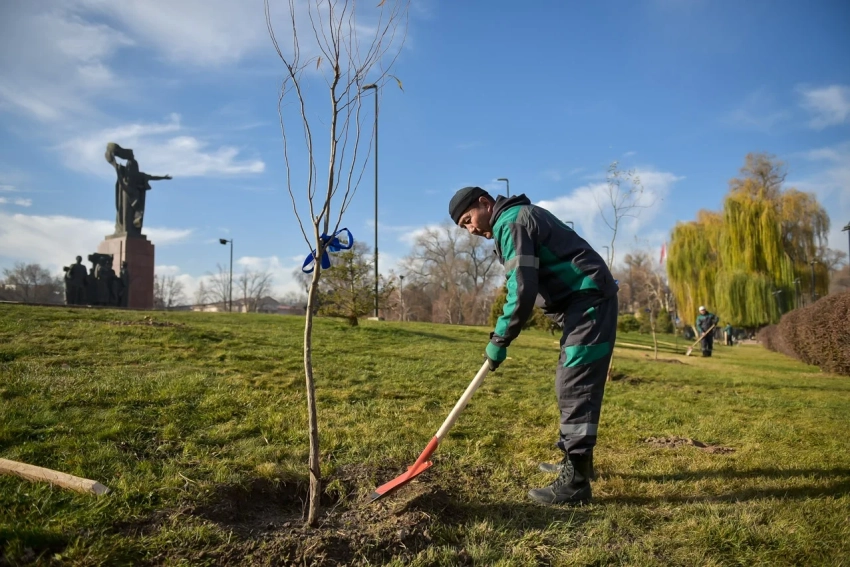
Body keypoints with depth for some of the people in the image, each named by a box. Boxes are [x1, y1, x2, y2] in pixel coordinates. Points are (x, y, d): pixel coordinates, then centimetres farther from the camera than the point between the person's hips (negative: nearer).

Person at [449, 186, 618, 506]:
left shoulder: (510, 222, -12)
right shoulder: (518, 217, 20)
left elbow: (522, 289, -20)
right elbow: (534, 282, 19)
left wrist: (499, 340, -13)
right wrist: (504, 333, 12)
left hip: (589, 302, -11)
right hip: (585, 301, 11)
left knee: (575, 388, -11)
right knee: (570, 385, 17)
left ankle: (574, 483, -7)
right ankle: (576, 461, 29)